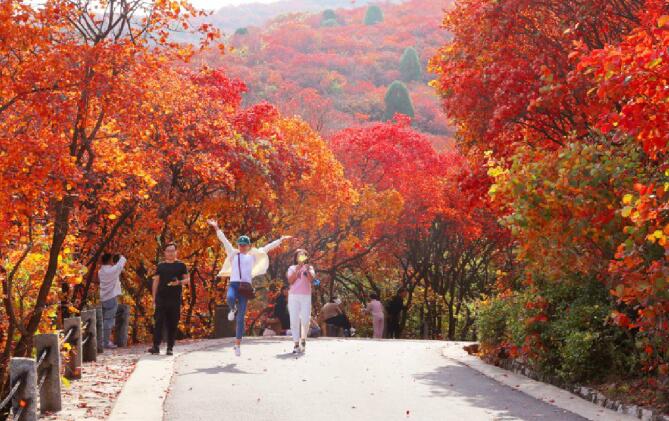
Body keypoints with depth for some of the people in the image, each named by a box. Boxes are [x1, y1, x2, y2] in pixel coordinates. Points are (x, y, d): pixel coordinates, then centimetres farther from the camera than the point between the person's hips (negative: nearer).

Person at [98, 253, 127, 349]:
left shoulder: (101, 271, 9)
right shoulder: (113, 270, -14)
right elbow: (123, 260, -5)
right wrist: (119, 256, 15)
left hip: (103, 298, 8)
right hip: (112, 298, -8)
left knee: (105, 321, 12)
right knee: (109, 321, -6)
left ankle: (104, 341, 15)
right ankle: (106, 343, -5)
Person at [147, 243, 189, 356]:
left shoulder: (181, 265, 7)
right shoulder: (160, 266, 11)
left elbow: (187, 279, 7)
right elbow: (156, 281, 12)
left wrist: (179, 282, -14)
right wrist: (154, 297, 6)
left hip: (175, 299, -1)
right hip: (161, 299, 1)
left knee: (172, 324, 2)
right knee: (158, 322, -7)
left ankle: (170, 347, 8)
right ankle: (156, 346, -7)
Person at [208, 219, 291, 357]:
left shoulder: (253, 255, 18)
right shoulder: (233, 254, 17)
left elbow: (267, 247, 19)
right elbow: (224, 240, 16)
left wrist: (281, 240, 18)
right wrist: (216, 228, 10)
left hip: (246, 286, 0)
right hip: (233, 284, 0)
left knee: (241, 317, -3)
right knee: (230, 299, -37)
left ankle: (238, 344, 3)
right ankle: (233, 310, 1)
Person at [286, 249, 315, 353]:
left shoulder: (309, 268, 14)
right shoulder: (292, 268, 13)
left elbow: (311, 279, -4)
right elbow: (290, 281, -3)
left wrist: (307, 270, -17)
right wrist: (297, 270, -11)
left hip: (306, 296, 0)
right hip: (293, 296, 0)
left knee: (305, 320, -9)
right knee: (294, 320, -3)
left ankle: (303, 338, 15)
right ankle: (296, 344, 0)